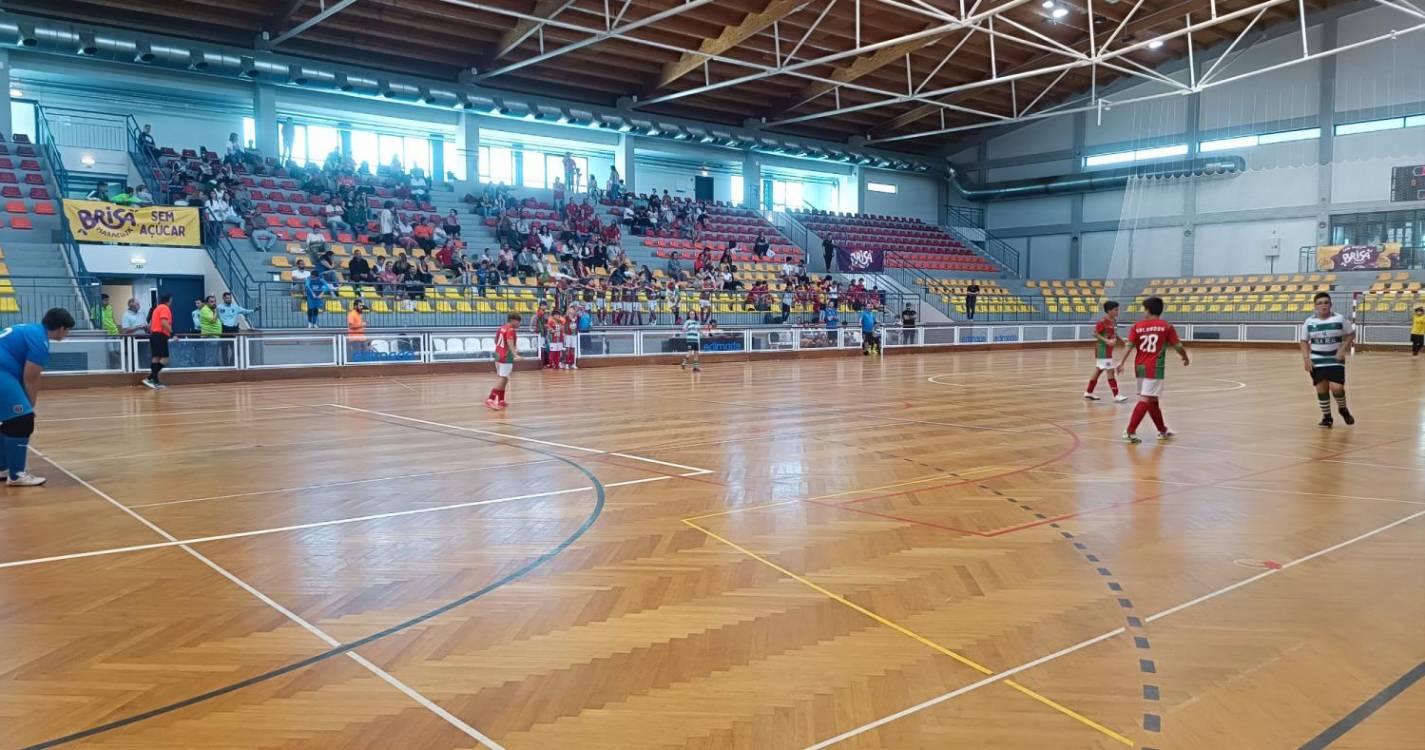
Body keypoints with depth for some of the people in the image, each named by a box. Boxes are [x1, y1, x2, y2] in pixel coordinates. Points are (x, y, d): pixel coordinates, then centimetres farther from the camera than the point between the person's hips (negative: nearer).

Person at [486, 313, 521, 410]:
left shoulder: (502, 328, 15)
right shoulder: (511, 329, -12)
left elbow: (497, 342, 27)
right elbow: (510, 343, -27)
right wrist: (515, 354, -41)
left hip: (498, 355, 10)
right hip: (506, 357, -10)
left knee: (501, 378, 16)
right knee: (502, 379, -11)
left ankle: (501, 401, 21)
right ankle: (491, 399, -20)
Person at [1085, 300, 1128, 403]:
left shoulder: (1114, 321, 10)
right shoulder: (1102, 321, -17)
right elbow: (1095, 334, -20)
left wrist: (1120, 341, 5)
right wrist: (1106, 341, -28)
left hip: (1108, 349, 10)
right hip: (1103, 349, -10)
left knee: (1098, 371, 14)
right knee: (1110, 371, -9)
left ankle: (1088, 393, 23)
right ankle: (1116, 395, -7)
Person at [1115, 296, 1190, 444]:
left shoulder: (1137, 326, 5)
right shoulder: (1166, 326, 0)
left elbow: (1129, 345, -6)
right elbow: (1178, 346, 4)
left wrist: (1122, 363, -10)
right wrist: (1186, 358, 22)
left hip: (1140, 367, 5)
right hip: (1155, 368, -5)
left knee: (1152, 399, 17)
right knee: (1145, 400, -8)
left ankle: (1162, 430, 30)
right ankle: (1130, 432, -17)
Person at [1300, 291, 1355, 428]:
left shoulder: (1340, 318, -4)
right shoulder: (1309, 322, 0)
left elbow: (1351, 334, 3)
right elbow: (1304, 341, 7)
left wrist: (1343, 349, -11)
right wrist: (1306, 359, -4)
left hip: (1335, 360, -2)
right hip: (1317, 361, 2)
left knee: (1336, 388, -14)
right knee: (1321, 389, 2)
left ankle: (1343, 409, 16)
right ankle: (1326, 417, 18)